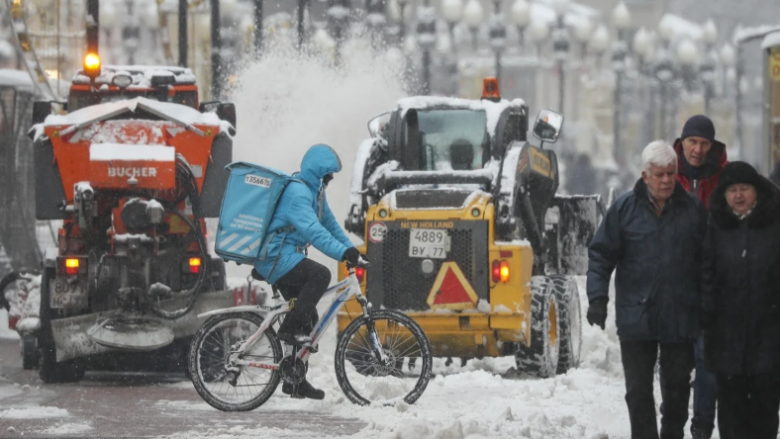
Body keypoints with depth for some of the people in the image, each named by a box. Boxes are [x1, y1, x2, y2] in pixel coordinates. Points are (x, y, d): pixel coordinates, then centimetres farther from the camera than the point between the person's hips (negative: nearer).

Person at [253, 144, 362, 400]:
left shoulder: (315, 191, 14)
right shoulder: (297, 192, -19)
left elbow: (329, 223, 18)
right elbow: (313, 230, -31)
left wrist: (351, 249, 5)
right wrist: (343, 252, -38)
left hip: (286, 258, 11)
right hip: (275, 257, -11)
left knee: (309, 318, 10)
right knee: (320, 275, -31)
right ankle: (289, 329, -24)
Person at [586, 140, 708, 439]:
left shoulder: (693, 209, 3)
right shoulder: (625, 208, -1)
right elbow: (601, 255, 1)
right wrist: (597, 298, -10)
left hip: (681, 319, 1)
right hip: (636, 319, -1)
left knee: (677, 389, 11)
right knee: (638, 392, 2)